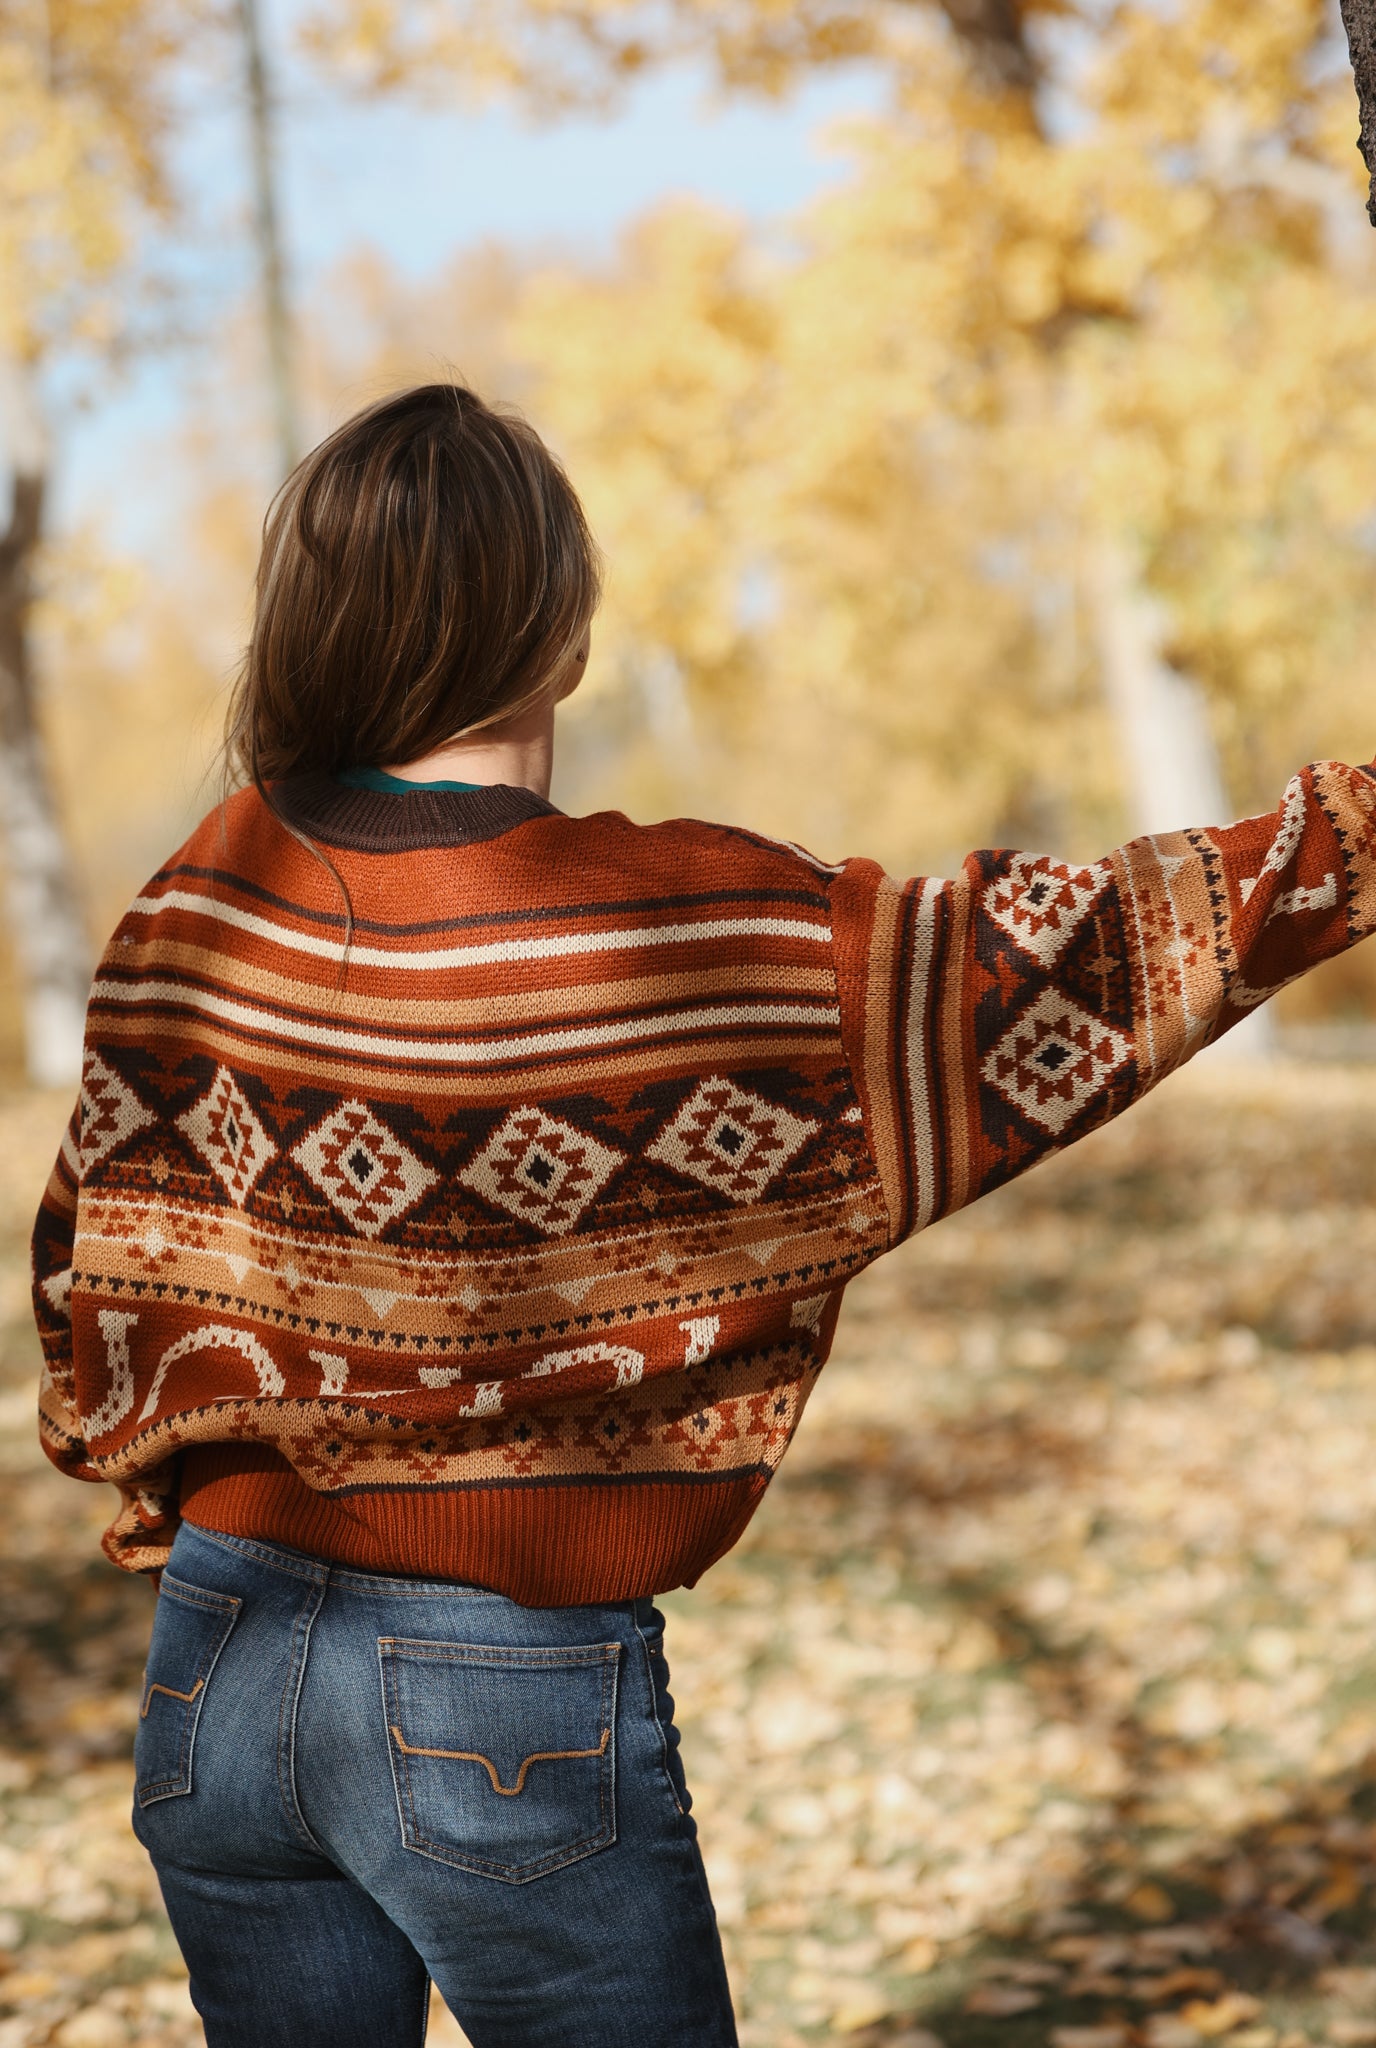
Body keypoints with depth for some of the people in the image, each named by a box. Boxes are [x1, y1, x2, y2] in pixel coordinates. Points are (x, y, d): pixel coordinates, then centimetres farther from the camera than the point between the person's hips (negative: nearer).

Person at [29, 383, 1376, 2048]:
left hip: (224, 1662, 4)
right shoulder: (701, 932, -17)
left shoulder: (198, 917, -3)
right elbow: (1055, 972, -8)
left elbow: (95, 1270, 6)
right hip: (511, 1714, -4)